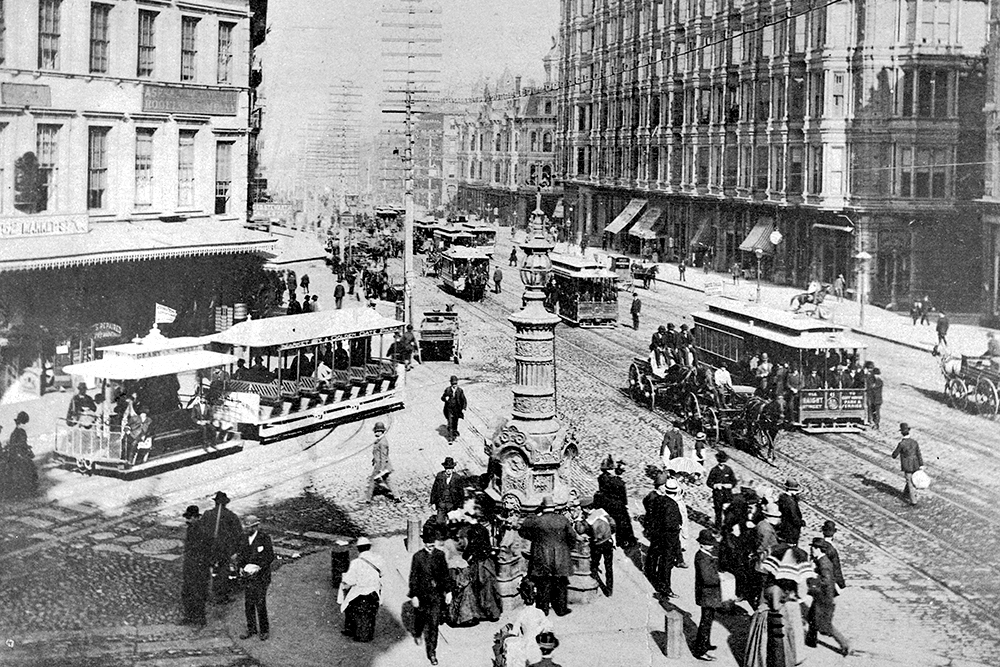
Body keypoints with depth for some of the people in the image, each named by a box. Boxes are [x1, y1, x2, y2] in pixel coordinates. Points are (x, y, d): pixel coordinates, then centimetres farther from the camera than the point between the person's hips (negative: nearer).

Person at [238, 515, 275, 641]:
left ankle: (264, 630, 10)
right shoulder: (245, 539, 10)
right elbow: (240, 555, 15)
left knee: (260, 604, -3)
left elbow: (270, 556, -9)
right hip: (247, 576, 6)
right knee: (248, 604, 8)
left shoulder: (264, 538, -8)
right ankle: (251, 629, 21)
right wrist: (240, 567, -2)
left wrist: (258, 568, -18)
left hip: (260, 576, -6)